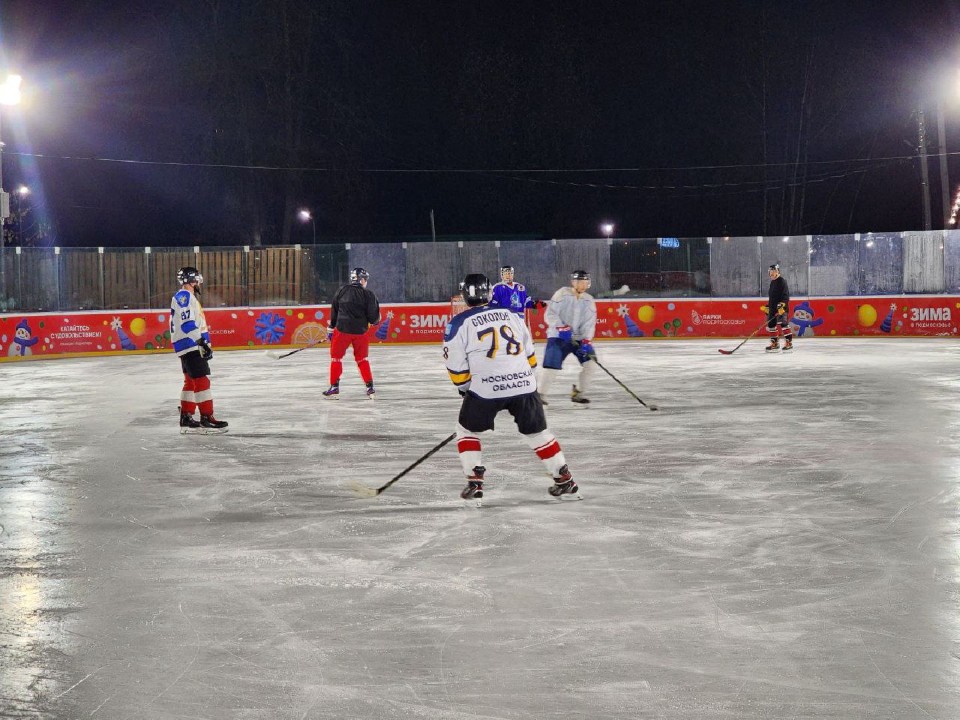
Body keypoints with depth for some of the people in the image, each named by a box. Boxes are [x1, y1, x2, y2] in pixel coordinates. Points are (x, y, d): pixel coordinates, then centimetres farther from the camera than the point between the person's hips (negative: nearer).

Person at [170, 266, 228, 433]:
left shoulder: (187, 297, 21)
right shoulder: (184, 296, -13)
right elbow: (187, 323, -23)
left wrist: (205, 343, 26)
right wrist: (202, 342, -24)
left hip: (190, 347, 11)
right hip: (190, 346, -11)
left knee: (191, 382, 13)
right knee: (202, 381, -11)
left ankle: (186, 419, 16)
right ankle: (206, 419, -11)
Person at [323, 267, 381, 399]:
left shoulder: (342, 291, 1)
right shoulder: (368, 295, -5)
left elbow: (334, 311, 6)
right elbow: (373, 317, -6)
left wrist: (330, 329, 14)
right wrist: (376, 320, 18)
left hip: (342, 330, 0)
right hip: (360, 331, 0)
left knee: (336, 357, 12)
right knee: (362, 359, 15)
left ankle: (334, 388, 9)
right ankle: (370, 388, 13)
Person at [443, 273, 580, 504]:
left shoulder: (458, 325, 2)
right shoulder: (511, 315, 14)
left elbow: (457, 369, 3)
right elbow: (530, 355, 21)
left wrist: (465, 388, 21)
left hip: (486, 389, -3)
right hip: (524, 385, 3)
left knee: (467, 430, 19)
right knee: (537, 431, 20)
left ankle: (474, 484, 7)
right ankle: (565, 480, 20)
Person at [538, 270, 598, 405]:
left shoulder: (589, 300, 2)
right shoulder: (562, 294, -10)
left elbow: (589, 323, -4)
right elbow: (550, 315, -13)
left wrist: (586, 341, -17)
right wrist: (561, 327, -26)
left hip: (580, 338, 4)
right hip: (558, 337, -4)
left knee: (590, 363, -8)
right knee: (551, 366, -14)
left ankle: (579, 392, 9)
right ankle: (540, 394, 3)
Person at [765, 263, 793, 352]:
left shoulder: (782, 280, -9)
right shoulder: (772, 282, 20)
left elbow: (785, 294, -18)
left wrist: (782, 305, -25)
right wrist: (768, 307, 25)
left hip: (781, 307, -10)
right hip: (773, 307, 10)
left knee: (783, 323, -16)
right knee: (771, 324, 9)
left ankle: (789, 342, -16)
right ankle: (775, 343, 17)